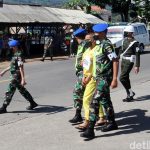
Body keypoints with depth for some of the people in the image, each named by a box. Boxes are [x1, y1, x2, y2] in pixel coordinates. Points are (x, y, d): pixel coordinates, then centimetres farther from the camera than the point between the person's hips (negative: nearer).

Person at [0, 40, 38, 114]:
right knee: (22, 90, 18)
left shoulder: (19, 56, -19)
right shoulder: (15, 55, 12)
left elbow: (21, 68, -24)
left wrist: (23, 79, -27)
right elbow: (12, 65, 24)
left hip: (16, 76, -10)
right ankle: (32, 103, 26)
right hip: (14, 76, 10)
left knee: (9, 92, -4)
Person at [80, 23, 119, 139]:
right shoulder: (100, 44, 12)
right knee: (105, 100, 19)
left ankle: (90, 130, -13)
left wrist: (115, 79, -25)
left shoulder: (107, 45, -16)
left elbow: (115, 61, -21)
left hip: (104, 78, -10)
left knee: (95, 102, -13)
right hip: (99, 77, 10)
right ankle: (112, 123, 34)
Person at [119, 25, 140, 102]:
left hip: (129, 62, -8)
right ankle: (129, 95, 22)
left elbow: (137, 54, -15)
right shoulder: (125, 40, 10)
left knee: (122, 78, -14)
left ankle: (130, 93, 1)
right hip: (123, 61, 8)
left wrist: (137, 66, -19)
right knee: (125, 78, 12)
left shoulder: (134, 42, -13)